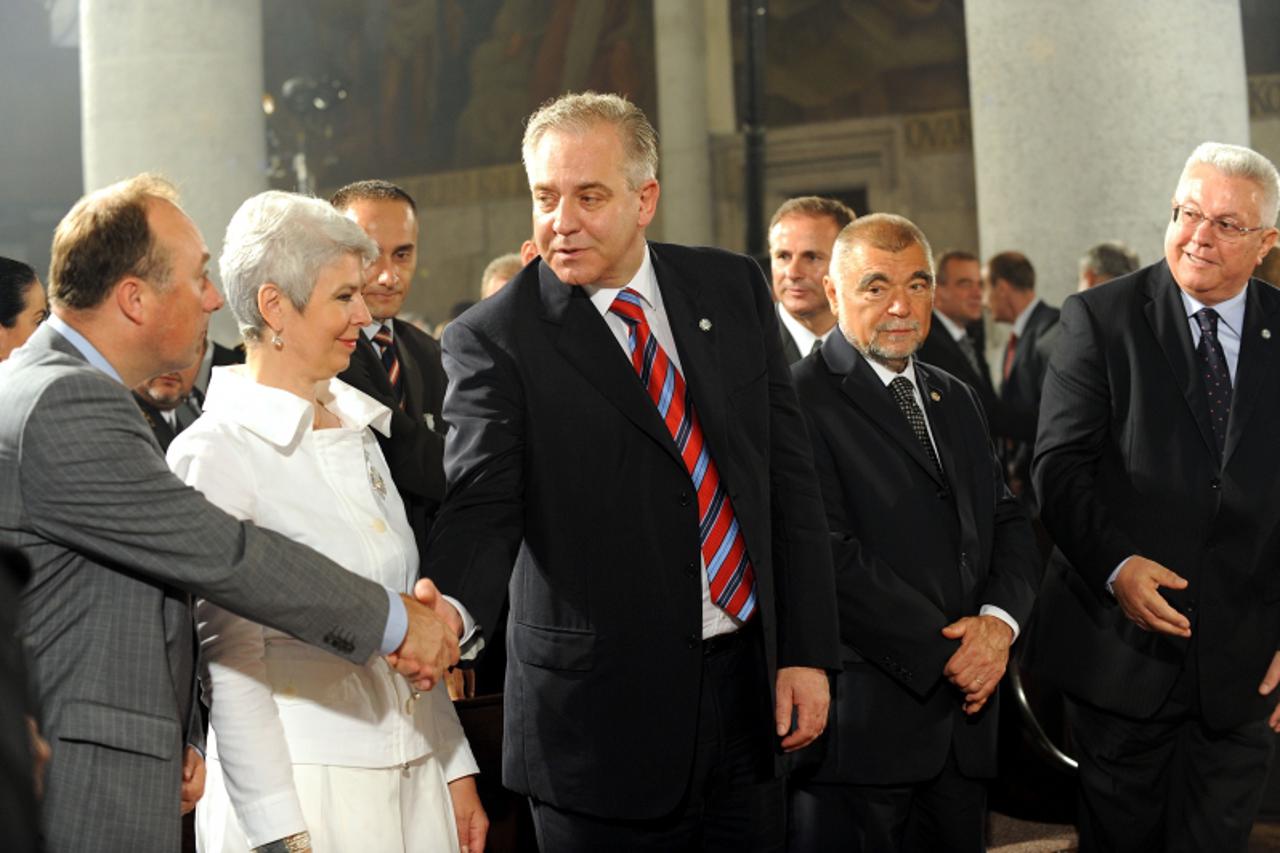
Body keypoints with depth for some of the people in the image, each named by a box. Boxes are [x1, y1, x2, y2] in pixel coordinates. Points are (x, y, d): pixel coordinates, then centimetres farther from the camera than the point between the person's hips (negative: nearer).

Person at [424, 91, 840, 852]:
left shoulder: (734, 290, 5)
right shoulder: (493, 339, -8)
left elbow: (789, 475, 6)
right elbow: (483, 504, -16)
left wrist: (808, 650, 2)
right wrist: (445, 606, -38)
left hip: (750, 684, 4)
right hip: (605, 713, -4)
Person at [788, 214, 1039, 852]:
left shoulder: (958, 400, 18)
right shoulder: (801, 398, -8)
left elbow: (1009, 525, 14)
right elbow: (831, 555, -16)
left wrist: (999, 620, -6)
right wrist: (944, 653, -14)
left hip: (962, 719, 7)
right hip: (858, 721, -7)